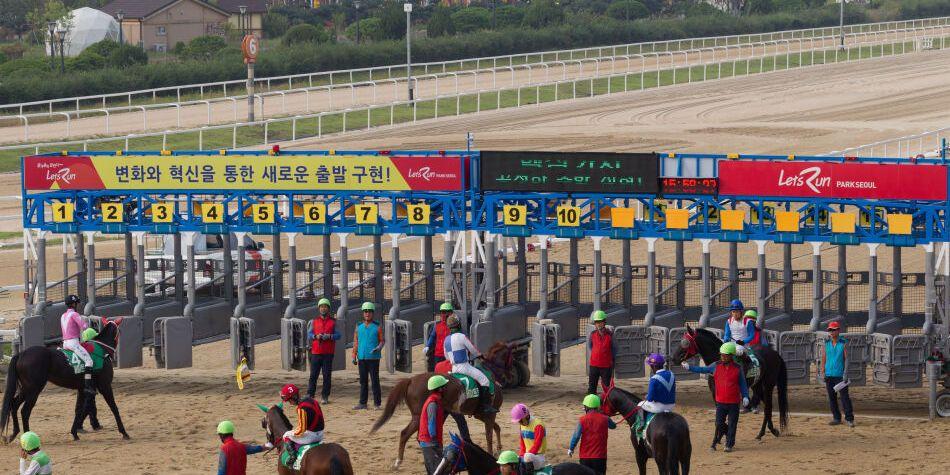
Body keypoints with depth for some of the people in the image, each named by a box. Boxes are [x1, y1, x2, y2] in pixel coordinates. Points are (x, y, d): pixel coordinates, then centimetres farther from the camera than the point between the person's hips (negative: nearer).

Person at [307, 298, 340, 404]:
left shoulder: (333, 321, 6)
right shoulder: (314, 321, 12)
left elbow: (338, 335, 2)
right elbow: (309, 334, 10)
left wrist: (329, 336, -16)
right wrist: (316, 336, -10)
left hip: (328, 353, -1)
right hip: (316, 352, 1)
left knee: (327, 375, 0)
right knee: (313, 375, -1)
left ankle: (325, 396, 5)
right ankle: (310, 395, 1)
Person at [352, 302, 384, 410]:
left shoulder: (377, 327, 3)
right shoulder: (359, 327, 12)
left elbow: (382, 340, 4)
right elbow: (355, 342, 13)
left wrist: (379, 348, -17)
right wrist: (354, 357, 7)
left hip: (373, 357, -3)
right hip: (362, 358, 3)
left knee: (375, 381, -5)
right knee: (363, 381, 7)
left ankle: (377, 403, -2)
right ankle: (363, 403, 11)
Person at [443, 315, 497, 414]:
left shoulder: (446, 340, 11)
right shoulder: (461, 336, -14)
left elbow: (447, 357, 20)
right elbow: (473, 350, -6)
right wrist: (479, 354, 16)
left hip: (454, 368, 9)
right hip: (464, 367, -9)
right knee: (484, 380, -9)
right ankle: (486, 405, -17)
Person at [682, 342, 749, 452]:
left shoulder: (737, 369, -4)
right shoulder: (716, 366, 2)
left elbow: (742, 384, 1)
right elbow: (703, 369, 13)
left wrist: (745, 397, -8)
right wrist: (689, 367, 13)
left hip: (734, 403, -1)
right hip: (720, 402, 2)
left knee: (732, 424, 4)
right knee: (719, 423, 2)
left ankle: (729, 444, 16)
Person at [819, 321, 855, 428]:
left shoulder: (843, 343, 0)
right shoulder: (827, 344, 10)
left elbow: (846, 359, -3)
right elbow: (824, 358, 12)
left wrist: (845, 374, -12)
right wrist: (822, 373, 4)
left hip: (840, 375, -4)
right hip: (829, 374, 4)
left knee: (844, 397, -7)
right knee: (831, 398, 7)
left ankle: (849, 419, -5)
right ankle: (836, 418, 15)